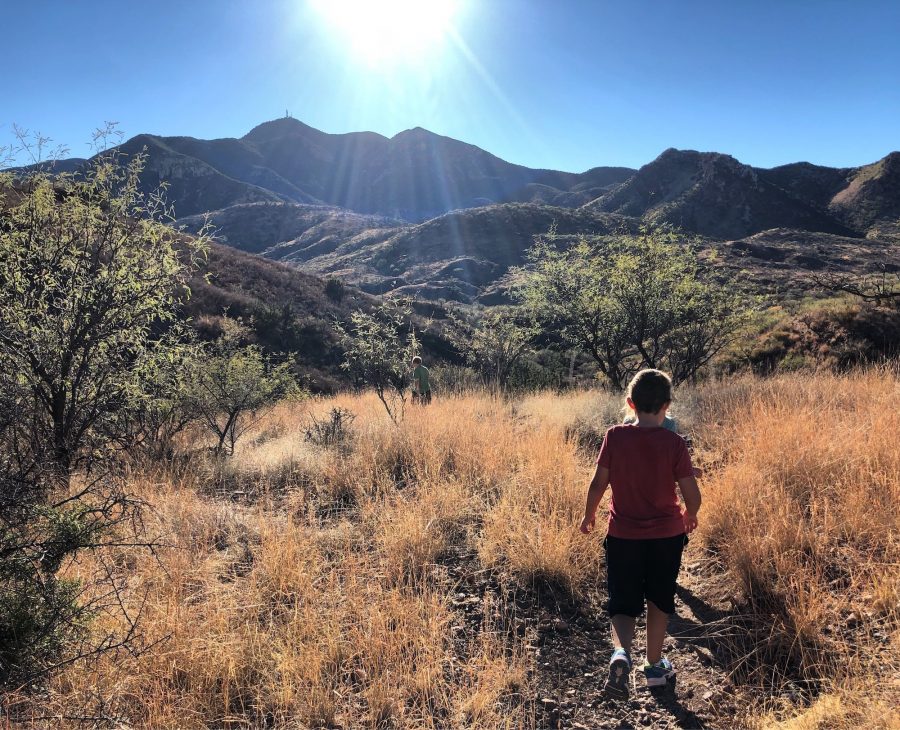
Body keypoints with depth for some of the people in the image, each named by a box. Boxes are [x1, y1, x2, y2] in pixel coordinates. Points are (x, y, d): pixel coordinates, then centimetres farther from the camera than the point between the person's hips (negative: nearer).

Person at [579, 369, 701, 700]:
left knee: (623, 604, 8)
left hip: (623, 535, 0)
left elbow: (599, 483, -5)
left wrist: (589, 515, 12)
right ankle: (655, 666, 33)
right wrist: (689, 515, 13)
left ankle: (621, 652, -19)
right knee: (659, 601, 20)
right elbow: (692, 495, -9)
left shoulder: (615, 436, -10)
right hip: (666, 535, 1)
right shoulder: (674, 443, -12)